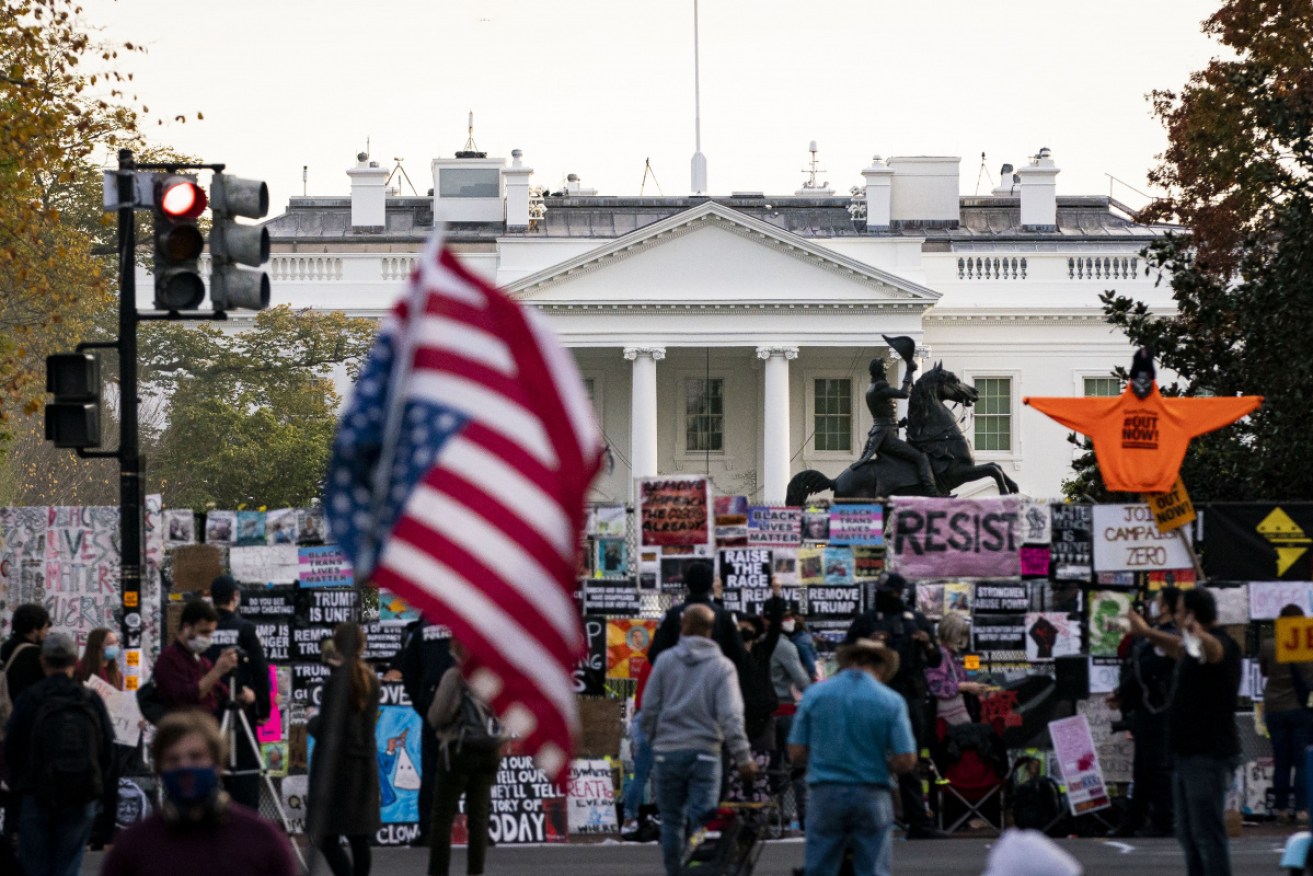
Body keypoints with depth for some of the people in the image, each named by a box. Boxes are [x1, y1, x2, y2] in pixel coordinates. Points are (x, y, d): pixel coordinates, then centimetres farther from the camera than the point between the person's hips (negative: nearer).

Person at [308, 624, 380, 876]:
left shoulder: (336, 681, -14)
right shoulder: (372, 680, 6)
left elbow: (324, 730, -17)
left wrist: (312, 722, 7)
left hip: (335, 765, -7)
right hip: (365, 763, 7)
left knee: (327, 838, -6)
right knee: (359, 838, 11)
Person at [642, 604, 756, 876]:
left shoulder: (665, 660, 1)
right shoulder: (722, 667, -2)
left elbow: (649, 707, 3)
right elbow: (730, 716, -10)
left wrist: (653, 737, 20)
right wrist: (743, 758, -9)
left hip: (669, 751, 1)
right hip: (705, 752, -1)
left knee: (672, 820, 10)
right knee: (702, 820, -1)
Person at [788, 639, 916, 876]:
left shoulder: (814, 694, 0)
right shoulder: (891, 702, -5)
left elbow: (796, 753, 1)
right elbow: (906, 762, -7)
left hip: (824, 794, 1)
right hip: (872, 797, -1)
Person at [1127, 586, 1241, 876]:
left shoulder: (1223, 644, -15)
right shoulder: (1194, 648, 16)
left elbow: (1215, 649, -42)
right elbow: (1178, 650, 41)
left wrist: (1201, 637, -64)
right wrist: (1147, 632, 55)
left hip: (1209, 755, -11)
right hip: (1188, 754, 11)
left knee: (1208, 834, -13)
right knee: (1188, 834, 16)